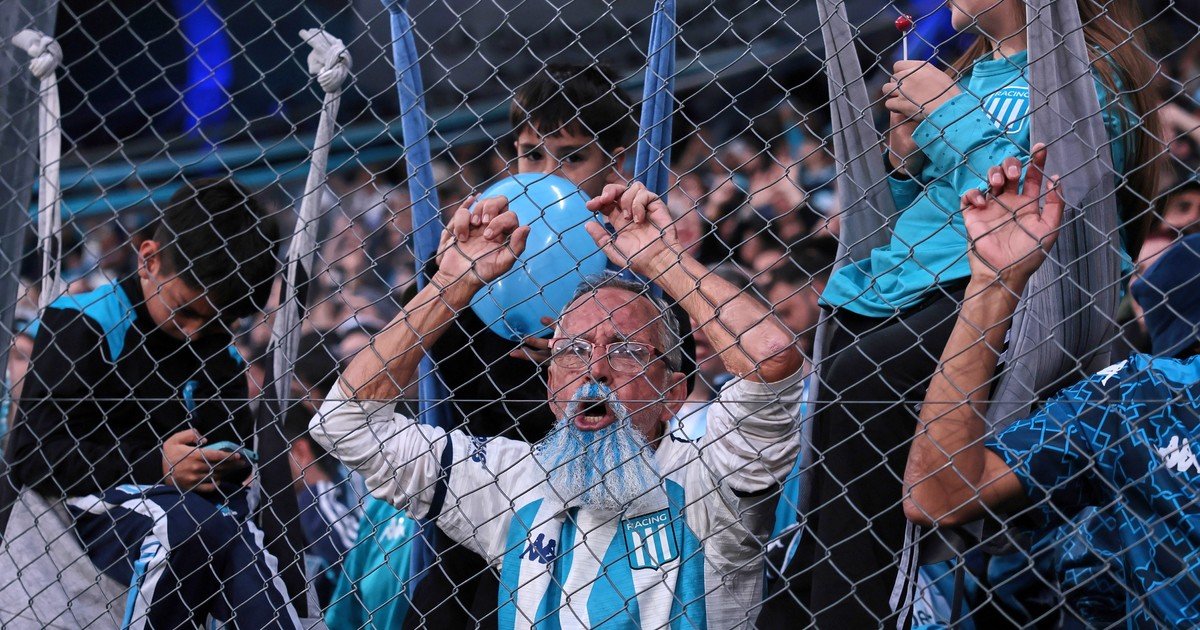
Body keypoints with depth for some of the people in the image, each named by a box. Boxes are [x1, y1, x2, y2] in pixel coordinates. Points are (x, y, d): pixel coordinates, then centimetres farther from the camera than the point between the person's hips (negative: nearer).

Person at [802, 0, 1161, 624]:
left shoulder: (1085, 73, 2)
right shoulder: (975, 70, 27)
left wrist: (947, 114, -6)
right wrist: (906, 156, 13)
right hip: (900, 290, 8)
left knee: (859, 379, -31)